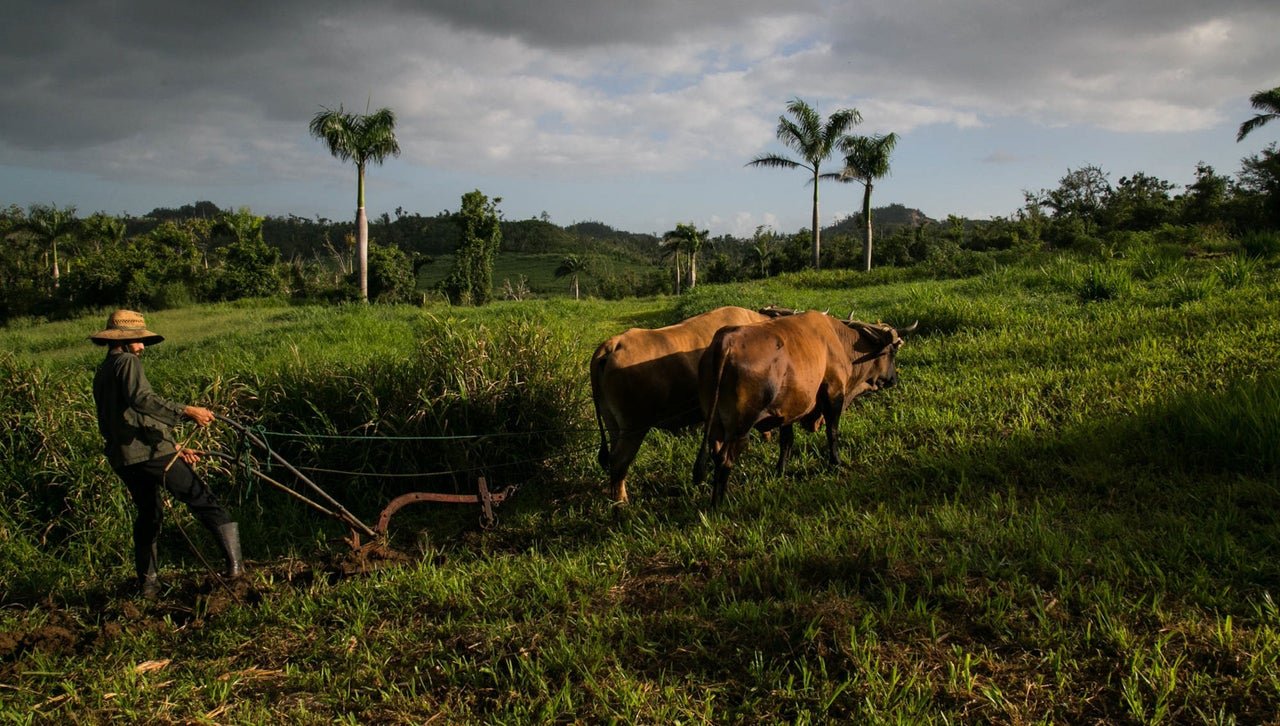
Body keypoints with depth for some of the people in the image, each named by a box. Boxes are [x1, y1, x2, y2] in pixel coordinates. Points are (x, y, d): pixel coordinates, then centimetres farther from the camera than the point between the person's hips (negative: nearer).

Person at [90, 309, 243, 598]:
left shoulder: (101, 375, 24)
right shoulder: (127, 362, -3)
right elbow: (141, 398, -24)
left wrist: (174, 448, 26)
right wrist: (186, 411, -28)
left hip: (122, 459, 9)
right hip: (150, 452, -9)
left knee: (147, 515, 21)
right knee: (202, 501, -7)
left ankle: (147, 582, 23)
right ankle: (234, 561, -15)